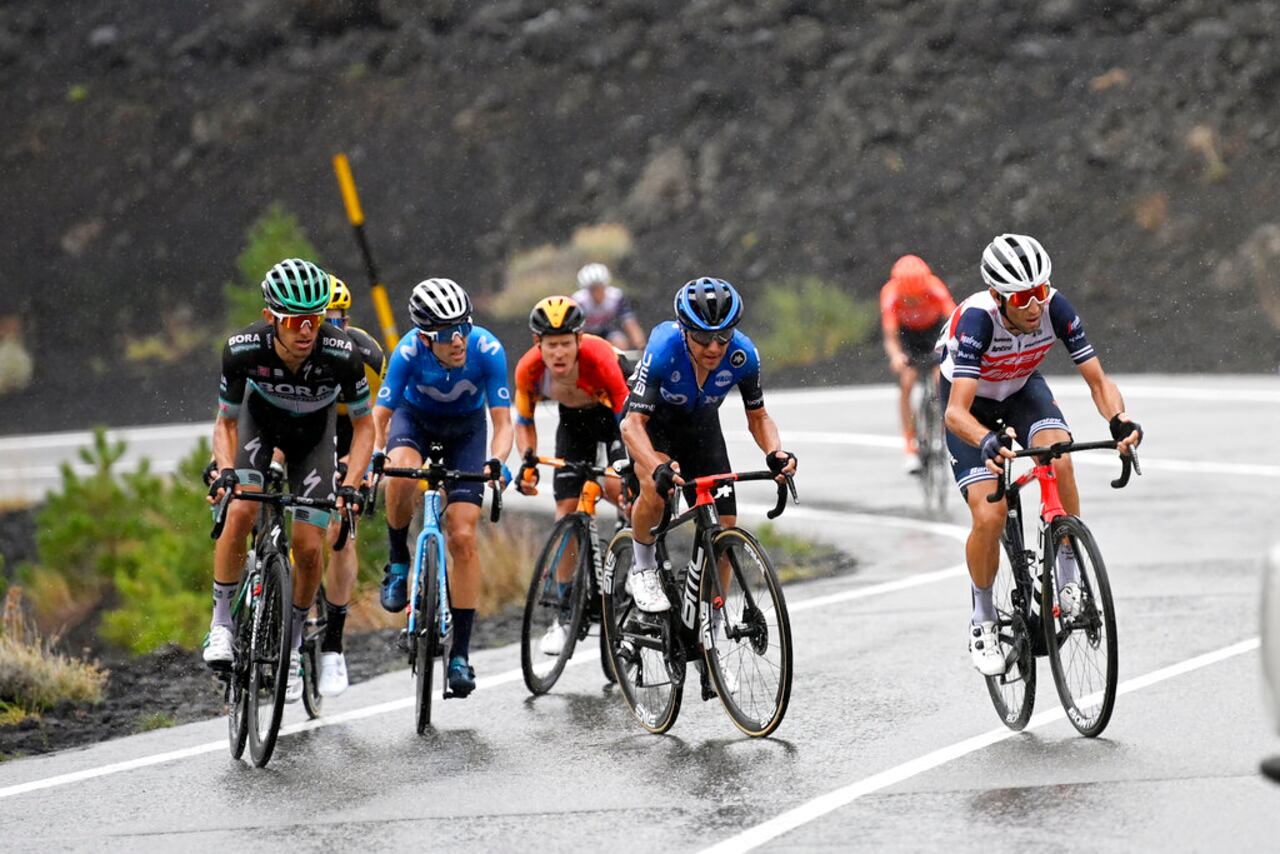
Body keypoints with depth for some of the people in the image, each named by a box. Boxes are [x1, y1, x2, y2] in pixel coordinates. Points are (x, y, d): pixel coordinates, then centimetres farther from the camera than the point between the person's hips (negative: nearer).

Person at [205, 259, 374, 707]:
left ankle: (292, 645, 14)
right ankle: (221, 621, -7)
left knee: (309, 546, -9)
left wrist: (350, 485, -31)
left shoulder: (341, 353, -35)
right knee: (240, 511, -26)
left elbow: (363, 425, -19)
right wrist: (225, 470, -35)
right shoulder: (244, 349, -34)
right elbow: (225, 422, -17)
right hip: (259, 419, 0)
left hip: (313, 432, 0)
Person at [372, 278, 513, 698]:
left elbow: (502, 422, -27)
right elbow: (380, 416, -25)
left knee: (462, 537, -11)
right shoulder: (410, 352, -32)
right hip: (415, 419, 0)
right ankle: (398, 561, -10)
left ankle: (461, 654, -4)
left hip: (465, 429, 0)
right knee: (402, 472, -37)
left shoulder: (487, 349, -32)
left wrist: (496, 462, -46)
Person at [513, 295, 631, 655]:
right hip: (574, 418, 3)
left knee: (615, 487, -27)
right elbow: (524, 421, -7)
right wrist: (527, 461, -25)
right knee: (568, 511, -6)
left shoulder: (600, 358, -38)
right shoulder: (529, 369, -26)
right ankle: (565, 611, 2)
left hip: (617, 411, -3)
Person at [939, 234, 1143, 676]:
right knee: (989, 516, -18)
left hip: (1023, 389, 3)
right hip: (972, 401, -2)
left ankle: (1069, 574, -14)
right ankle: (983, 621, 6)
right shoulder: (976, 318, -38)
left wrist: (1121, 421, -46)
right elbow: (956, 411, -43)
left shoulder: (1055, 308, -28)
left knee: (1059, 458, -31)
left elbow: (1097, 380, -25)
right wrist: (987, 442, -64)